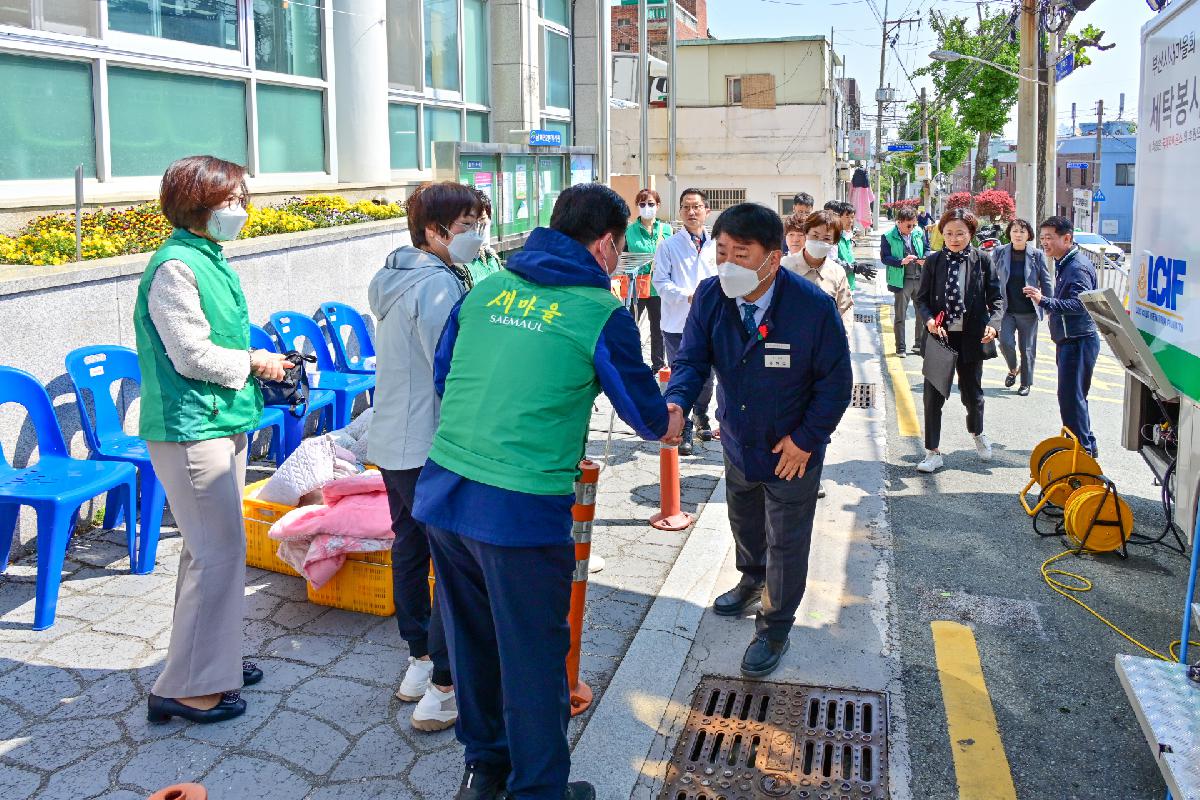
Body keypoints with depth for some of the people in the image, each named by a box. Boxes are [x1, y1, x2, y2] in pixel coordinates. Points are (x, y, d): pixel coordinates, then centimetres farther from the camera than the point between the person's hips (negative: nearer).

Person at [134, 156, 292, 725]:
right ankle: (186, 687, 4)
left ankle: (213, 658, 30)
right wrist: (253, 363, -8)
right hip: (189, 428, -10)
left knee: (211, 549, 17)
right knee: (220, 551, -6)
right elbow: (192, 354, -20)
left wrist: (262, 364, 4)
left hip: (223, 422, 10)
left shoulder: (211, 259, 13)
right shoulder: (174, 266, -16)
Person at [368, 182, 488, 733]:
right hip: (430, 448, -10)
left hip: (390, 441, 10)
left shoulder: (392, 279, 12)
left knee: (409, 549, 18)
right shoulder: (438, 285, -19)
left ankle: (419, 662, 32)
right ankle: (442, 689, 3)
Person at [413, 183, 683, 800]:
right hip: (522, 511, -6)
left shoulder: (485, 290, 9)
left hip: (442, 493, 6)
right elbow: (646, 410, 5)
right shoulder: (601, 313, -6)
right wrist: (669, 425, 28)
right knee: (533, 656, 10)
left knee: (472, 637, 21)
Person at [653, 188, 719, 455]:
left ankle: (701, 417, 37)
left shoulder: (716, 246, 6)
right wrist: (688, 296, -19)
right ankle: (684, 431, 9)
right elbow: (661, 282, -8)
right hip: (677, 323, -3)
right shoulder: (668, 246, -2)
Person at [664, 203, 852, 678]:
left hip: (792, 450, -4)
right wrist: (676, 403, -36)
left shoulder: (814, 307, -27)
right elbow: (692, 360, -15)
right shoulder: (711, 295, -17)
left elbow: (835, 382, -17)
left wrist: (805, 438, -19)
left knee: (786, 542, 11)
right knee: (744, 524, 28)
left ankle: (775, 627, 33)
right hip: (738, 442, 5)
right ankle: (753, 581, 58)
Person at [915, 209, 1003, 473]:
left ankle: (977, 433, 45)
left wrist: (992, 324, -17)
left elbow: (995, 298, 1)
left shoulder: (982, 260, -1)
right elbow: (921, 298, 3)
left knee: (972, 392, 13)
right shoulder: (933, 261, 1)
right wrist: (929, 320, -16)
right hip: (939, 335, 1)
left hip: (971, 337, 0)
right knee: (933, 394, 1)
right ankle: (933, 452, 12)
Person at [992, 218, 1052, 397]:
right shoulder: (999, 253, -2)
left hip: (1029, 310, 0)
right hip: (1006, 309, 0)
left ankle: (1026, 383, 23)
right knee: (1005, 342, -12)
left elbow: (1046, 282, 2)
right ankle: (1012, 370, 19)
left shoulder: (1037, 255, -4)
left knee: (1027, 349, 6)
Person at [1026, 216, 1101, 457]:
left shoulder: (1078, 267, -18)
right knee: (1074, 395, 17)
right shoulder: (1063, 264, 14)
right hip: (1069, 340, 11)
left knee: (1071, 396, -8)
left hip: (1078, 340, -11)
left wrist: (1044, 301, -35)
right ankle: (1088, 446, 28)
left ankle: (1083, 449, 0)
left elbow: (1080, 304, -29)